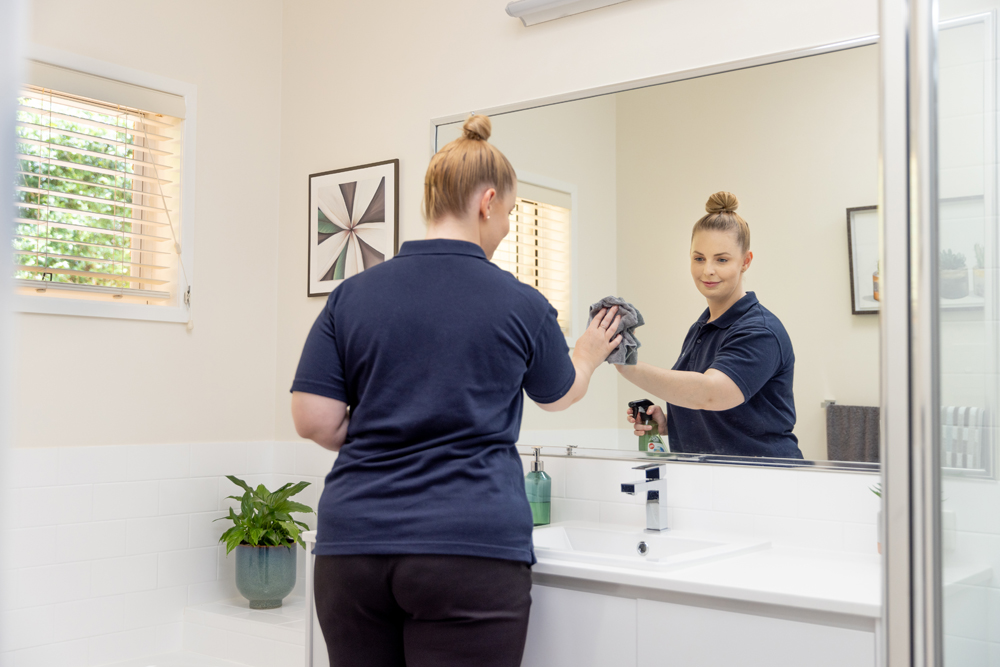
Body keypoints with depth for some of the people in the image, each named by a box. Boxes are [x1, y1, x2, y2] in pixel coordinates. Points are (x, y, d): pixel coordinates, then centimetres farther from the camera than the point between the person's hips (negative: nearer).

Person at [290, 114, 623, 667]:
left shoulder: (351, 295, 3)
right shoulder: (520, 304, -1)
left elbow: (313, 420, 0)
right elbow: (559, 394, 18)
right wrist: (588, 355, 39)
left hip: (352, 545, 3)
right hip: (470, 549, -3)